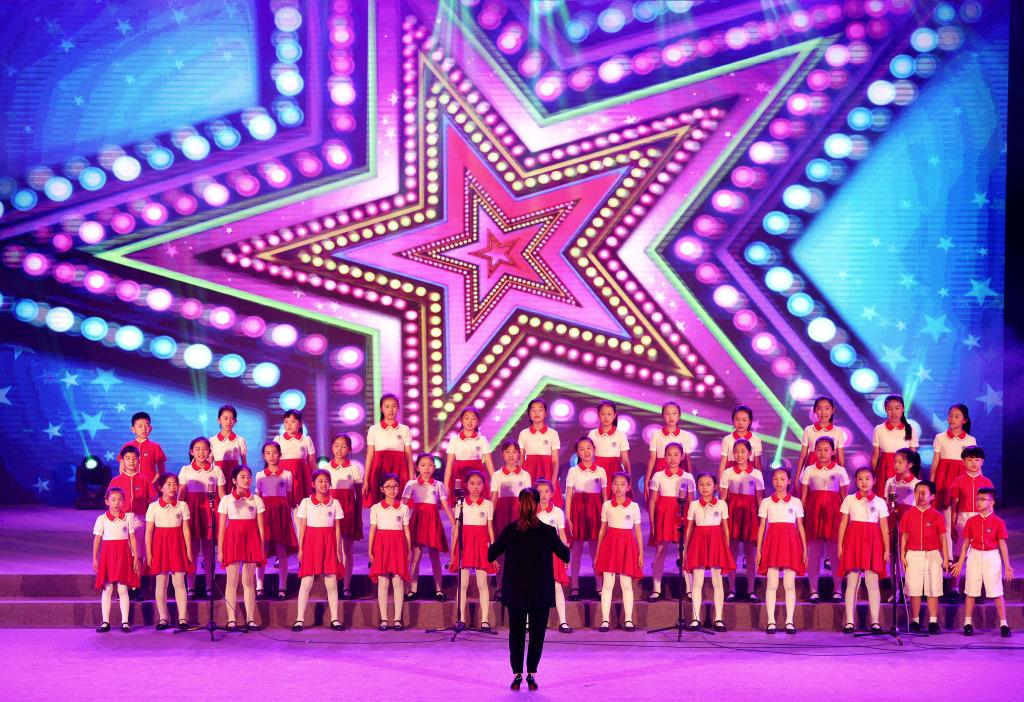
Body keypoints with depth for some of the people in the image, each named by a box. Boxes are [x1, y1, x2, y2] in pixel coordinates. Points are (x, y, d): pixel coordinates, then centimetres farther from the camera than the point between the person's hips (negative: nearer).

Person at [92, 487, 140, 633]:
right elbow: (97, 539, 4)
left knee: (123, 589, 0)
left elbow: (132, 538, 7)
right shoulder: (102, 519, 2)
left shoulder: (128, 517, 5)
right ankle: (105, 622, 7)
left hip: (123, 555, 0)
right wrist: (95, 559, 1)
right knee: (107, 590, 3)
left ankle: (125, 622, 3)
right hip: (107, 554, 0)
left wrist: (136, 557, 3)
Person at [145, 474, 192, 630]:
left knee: (179, 582, -2)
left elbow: (186, 529, 3)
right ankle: (163, 617, 11)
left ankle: (182, 617, 1)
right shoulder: (153, 507, 1)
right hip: (160, 544, 0)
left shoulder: (182, 505, 3)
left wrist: (189, 551, -1)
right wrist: (149, 553, -3)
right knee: (161, 584, 4)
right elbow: (149, 531, 1)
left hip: (177, 545, 0)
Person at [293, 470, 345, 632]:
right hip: (311, 542, -1)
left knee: (331, 583, 3)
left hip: (329, 545, 1)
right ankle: (300, 619, 3)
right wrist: (300, 548, -1)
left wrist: (338, 549, 3)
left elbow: (337, 528, 6)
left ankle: (334, 619, 8)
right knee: (306, 582, -2)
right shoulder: (306, 502, 3)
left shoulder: (334, 503, 5)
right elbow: (302, 527, 4)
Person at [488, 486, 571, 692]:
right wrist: (566, 545, 24)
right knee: (537, 633, 10)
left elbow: (490, 555, 2)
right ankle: (531, 674, 6)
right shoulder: (548, 532, -11)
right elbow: (566, 556, 2)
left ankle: (517, 674, 10)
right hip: (540, 593, -1)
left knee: (516, 632, 12)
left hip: (514, 592, 1)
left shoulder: (509, 530, -8)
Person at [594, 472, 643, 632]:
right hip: (609, 544, 1)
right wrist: (597, 553, 9)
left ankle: (628, 620, 6)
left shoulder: (634, 506, 3)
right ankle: (605, 620, 2)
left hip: (627, 545, -1)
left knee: (626, 584, 1)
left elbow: (638, 532, 6)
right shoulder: (606, 505, 6)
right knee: (607, 584, -1)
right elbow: (602, 530, 10)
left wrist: (641, 553, 2)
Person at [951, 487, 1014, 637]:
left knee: (997, 593, -1)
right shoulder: (971, 521, 2)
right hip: (974, 556, 3)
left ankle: (1004, 624, 6)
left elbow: (1002, 545, -4)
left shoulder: (998, 522, -6)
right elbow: (966, 543, 8)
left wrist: (1007, 565, -7)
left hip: (992, 557, -3)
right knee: (970, 592, 7)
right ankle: (968, 623, 15)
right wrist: (960, 562, 8)